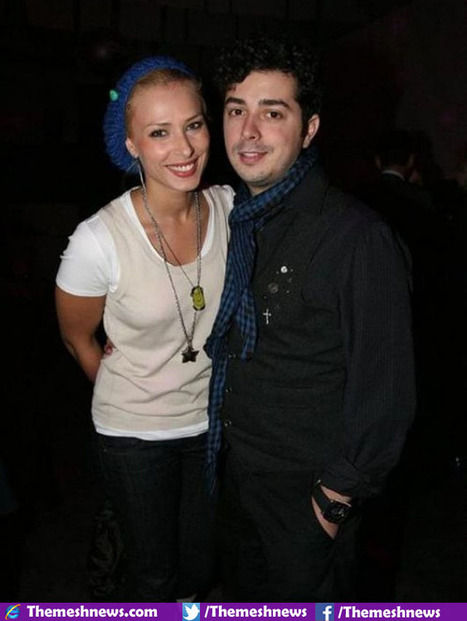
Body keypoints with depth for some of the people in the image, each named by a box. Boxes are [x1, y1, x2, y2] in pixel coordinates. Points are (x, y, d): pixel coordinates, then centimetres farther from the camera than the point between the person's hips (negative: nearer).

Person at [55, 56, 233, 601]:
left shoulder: (232, 208, -12)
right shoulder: (99, 239, -25)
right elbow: (78, 337, -7)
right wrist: (134, 398, 6)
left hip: (213, 422, 4)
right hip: (133, 435, -3)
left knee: (200, 568, 21)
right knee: (155, 575, 15)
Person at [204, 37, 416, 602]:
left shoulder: (357, 237, -23)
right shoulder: (235, 220, 1)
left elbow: (384, 386, -19)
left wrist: (340, 494, -13)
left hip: (307, 491, -6)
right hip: (232, 470, 7)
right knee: (241, 599, 26)